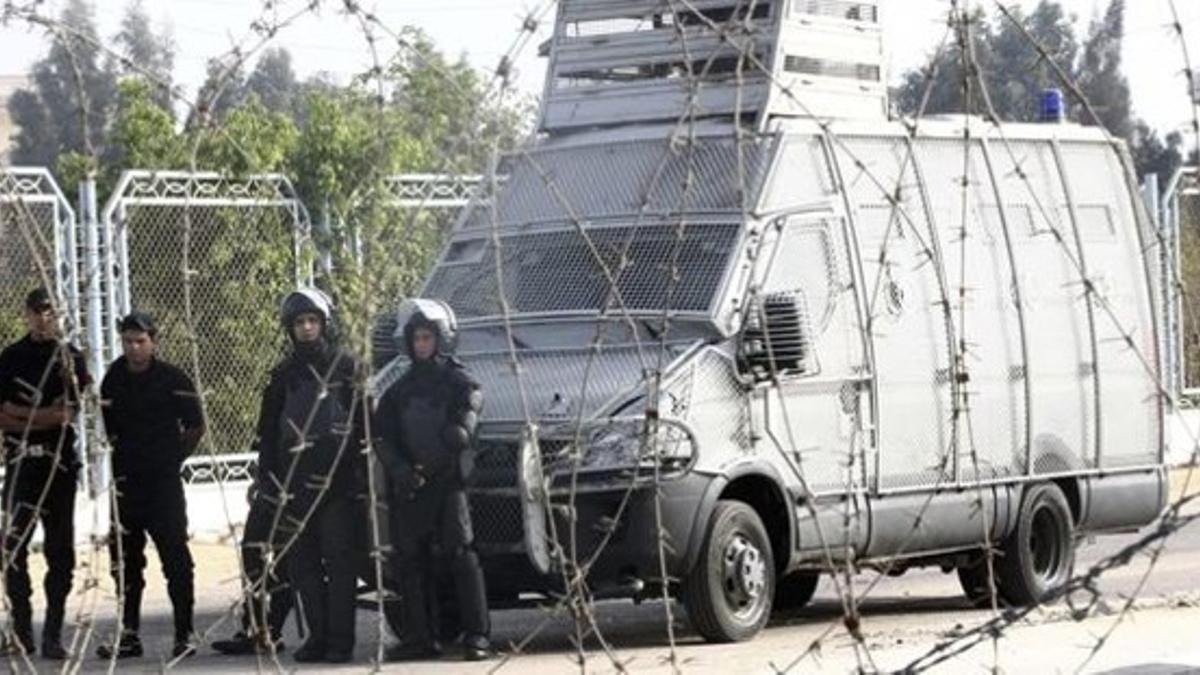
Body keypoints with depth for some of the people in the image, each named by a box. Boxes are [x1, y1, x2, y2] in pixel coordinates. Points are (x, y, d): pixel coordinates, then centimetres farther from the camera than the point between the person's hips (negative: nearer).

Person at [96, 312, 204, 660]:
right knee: (124, 559, 7)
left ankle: (184, 635, -2)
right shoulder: (113, 379, 6)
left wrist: (174, 458, 0)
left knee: (175, 557, -6)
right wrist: (118, 455, 8)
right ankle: (128, 635, 15)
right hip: (126, 481, 4)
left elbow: (195, 427, 2)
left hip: (164, 480, -4)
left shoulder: (174, 379, -5)